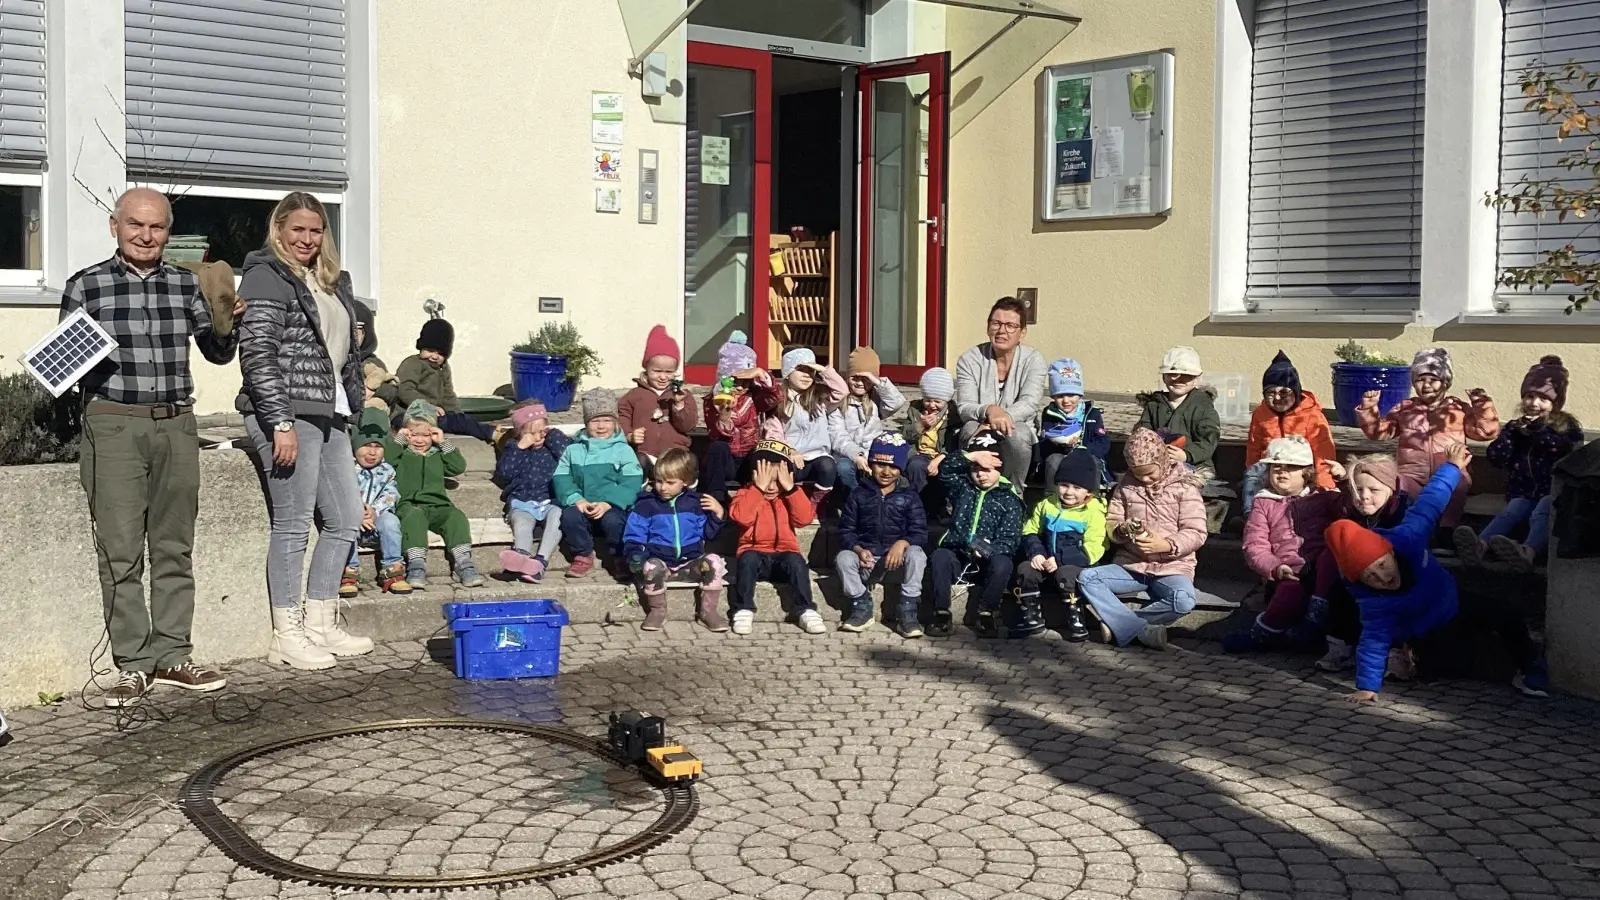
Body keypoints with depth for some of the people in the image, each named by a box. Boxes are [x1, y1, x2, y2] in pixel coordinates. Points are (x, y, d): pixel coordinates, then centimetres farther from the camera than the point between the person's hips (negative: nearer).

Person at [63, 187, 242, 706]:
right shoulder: (86, 287, 2)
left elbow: (218, 354, 14)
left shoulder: (186, 284, 10)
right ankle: (133, 664, 4)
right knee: (121, 551, -3)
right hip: (113, 425, -3)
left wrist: (223, 327, -7)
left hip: (176, 424, 3)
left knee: (175, 547, 8)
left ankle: (172, 655, 16)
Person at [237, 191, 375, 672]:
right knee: (293, 525, -5)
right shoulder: (266, 277, -5)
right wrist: (280, 422, -20)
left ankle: (320, 626, 19)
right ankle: (287, 637, 3)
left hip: (329, 416, 9)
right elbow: (257, 353, -14)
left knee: (345, 521, 10)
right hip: (288, 416, -9)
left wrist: (354, 407, 17)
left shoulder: (330, 281, 20)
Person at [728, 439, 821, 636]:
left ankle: (806, 611, -26)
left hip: (783, 555, 1)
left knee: (796, 561, -32)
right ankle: (744, 610, -27)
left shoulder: (790, 495, 11)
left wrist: (790, 488, -13)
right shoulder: (747, 493, 4)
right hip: (755, 553, -1)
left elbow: (805, 518, -9)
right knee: (747, 559, -35)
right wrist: (759, 488, -17)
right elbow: (741, 516, -19)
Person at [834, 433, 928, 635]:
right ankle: (862, 608, -14)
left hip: (897, 561, -1)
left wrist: (902, 543, -25)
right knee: (843, 558, -30)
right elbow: (845, 530, 3)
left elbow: (920, 533, -2)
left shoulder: (909, 497, 9)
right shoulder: (859, 494, 10)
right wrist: (859, 550, -20)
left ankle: (908, 612, -24)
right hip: (866, 560, 1)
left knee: (916, 555, -32)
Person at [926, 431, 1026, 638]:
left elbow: (1010, 540, -7)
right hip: (958, 558, 2)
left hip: (988, 561, -1)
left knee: (1003, 564, -34)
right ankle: (941, 613, -24)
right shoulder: (963, 487, 13)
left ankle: (986, 613, -16)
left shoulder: (1009, 499, 3)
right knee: (939, 556, -30)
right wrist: (972, 456, -17)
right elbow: (944, 469, -6)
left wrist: (988, 550, -27)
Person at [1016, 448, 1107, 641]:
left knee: (1066, 574, -36)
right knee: (1025, 569, -22)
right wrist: (1036, 553, -11)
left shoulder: (1093, 512, -6)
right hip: (1045, 563, 4)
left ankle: (1075, 619, -17)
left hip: (1076, 565, -4)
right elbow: (1030, 532, 11)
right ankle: (1031, 617, -7)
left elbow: (1091, 550, -13)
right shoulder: (1046, 505, 11)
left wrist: (1060, 560, -23)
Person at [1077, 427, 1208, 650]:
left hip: (1172, 567, -3)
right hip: (1131, 565, 3)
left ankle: (1121, 624, -19)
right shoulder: (1126, 485, 8)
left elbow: (1196, 533, -7)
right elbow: (1111, 524, 10)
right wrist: (1122, 530, -15)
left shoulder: (1184, 486, -1)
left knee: (1184, 601, -36)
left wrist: (1167, 545, -26)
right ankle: (1143, 630, -28)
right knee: (1086, 579, -23)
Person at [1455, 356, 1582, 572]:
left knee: (1541, 513, -36)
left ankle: (1528, 552, -69)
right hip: (1522, 494, 3)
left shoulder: (1567, 426, 7)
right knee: (1511, 512, -31)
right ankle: (1480, 545, -63)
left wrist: (1540, 431, -15)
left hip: (1554, 494, -3)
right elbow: (1496, 459, 4)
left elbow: (1572, 453, -15)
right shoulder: (1515, 427, 16)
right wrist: (1514, 433, -8)